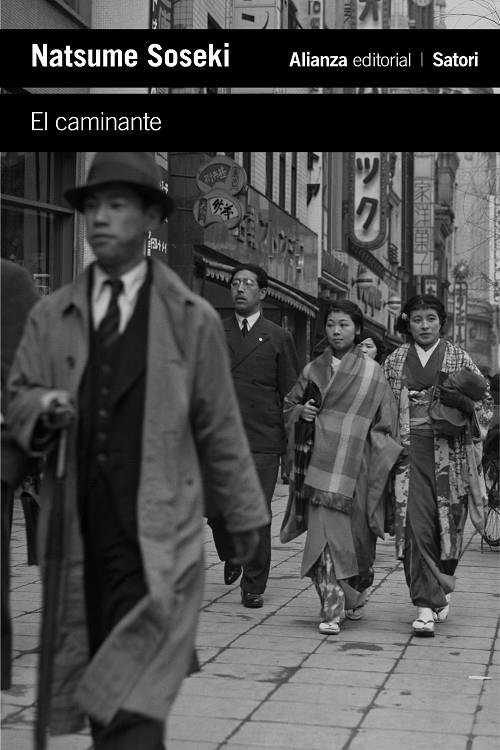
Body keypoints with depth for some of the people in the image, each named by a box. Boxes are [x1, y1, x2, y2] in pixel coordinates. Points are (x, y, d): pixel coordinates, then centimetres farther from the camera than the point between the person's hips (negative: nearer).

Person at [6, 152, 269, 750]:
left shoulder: (191, 319, 4)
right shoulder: (50, 317, 11)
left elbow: (218, 427, 7)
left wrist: (244, 516, 12)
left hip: (157, 541, -3)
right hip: (77, 536, 3)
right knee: (94, 693, 7)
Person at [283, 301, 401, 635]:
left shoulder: (372, 372, 4)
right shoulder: (313, 369, 11)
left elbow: (385, 422, 3)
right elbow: (289, 404, 21)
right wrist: (301, 411, 0)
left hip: (355, 465, -1)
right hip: (321, 463, 2)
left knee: (355, 532, 5)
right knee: (325, 530, -7)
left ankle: (356, 593, 31)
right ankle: (332, 610, -6)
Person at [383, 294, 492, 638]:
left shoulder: (458, 357, 9)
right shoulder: (395, 361, 12)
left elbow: (486, 404, 9)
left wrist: (463, 402, -12)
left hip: (449, 452, 0)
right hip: (409, 451, 0)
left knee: (448, 523, 3)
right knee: (416, 525, -10)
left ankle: (442, 586, 30)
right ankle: (428, 605, -8)